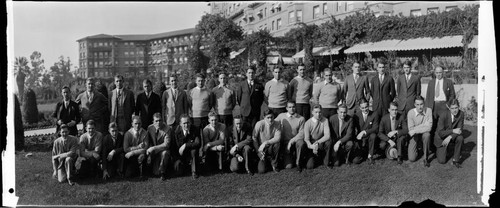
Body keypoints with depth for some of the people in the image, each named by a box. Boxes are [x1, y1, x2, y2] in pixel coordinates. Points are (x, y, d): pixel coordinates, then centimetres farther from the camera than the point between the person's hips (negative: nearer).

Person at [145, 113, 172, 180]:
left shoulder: (167, 129, -14)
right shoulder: (150, 128, -1)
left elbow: (166, 144, -22)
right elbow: (148, 141, 9)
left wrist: (153, 148, -28)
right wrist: (149, 149, -11)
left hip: (163, 150, -2)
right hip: (153, 152, 3)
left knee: (164, 153, -40)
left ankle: (163, 173, -17)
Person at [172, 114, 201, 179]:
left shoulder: (195, 130, -12)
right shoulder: (177, 131, -10)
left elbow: (198, 143, -24)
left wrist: (186, 145, -29)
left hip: (191, 154, -1)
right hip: (180, 155, 1)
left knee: (194, 150, -34)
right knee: (178, 170, -21)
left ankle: (194, 171, -16)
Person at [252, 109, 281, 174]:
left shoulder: (277, 125, -11)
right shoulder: (259, 124, -15)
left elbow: (278, 138, -24)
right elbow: (254, 138, -9)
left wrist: (266, 143, -32)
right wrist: (259, 151, -13)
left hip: (271, 148, 1)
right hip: (261, 148, -1)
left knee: (276, 144, -34)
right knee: (261, 170, -15)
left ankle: (274, 164, -8)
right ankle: (264, 160, 24)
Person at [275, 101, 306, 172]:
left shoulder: (301, 118, -5)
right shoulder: (281, 116, -1)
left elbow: (301, 134, -8)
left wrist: (291, 141, -19)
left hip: (296, 141, 0)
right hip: (285, 142, 0)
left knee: (300, 142, -37)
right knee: (288, 166, -14)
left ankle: (298, 163, -12)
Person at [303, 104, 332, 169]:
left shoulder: (325, 120, -10)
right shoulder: (308, 123, -13)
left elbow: (327, 135, -21)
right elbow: (306, 139, -16)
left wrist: (317, 142, -33)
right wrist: (312, 146, -36)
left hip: (321, 143, 1)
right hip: (311, 145, -1)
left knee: (329, 141, -33)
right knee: (309, 166, -18)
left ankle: (326, 162, -11)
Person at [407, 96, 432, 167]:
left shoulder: (428, 110, -16)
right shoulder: (411, 113, -16)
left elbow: (429, 128, -21)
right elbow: (410, 129, -14)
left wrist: (415, 130, -23)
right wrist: (424, 125, -19)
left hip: (424, 133, 0)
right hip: (414, 135, 0)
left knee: (427, 134, -39)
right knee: (411, 158, -11)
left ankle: (425, 158, -19)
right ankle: (416, 148, 27)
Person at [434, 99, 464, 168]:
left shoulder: (461, 114, -18)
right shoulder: (443, 115, -27)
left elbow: (460, 130, -16)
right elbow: (440, 133, -26)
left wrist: (450, 137, -31)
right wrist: (453, 131, -36)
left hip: (452, 136, 3)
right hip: (441, 138, -3)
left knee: (460, 138, -32)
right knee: (442, 161, -10)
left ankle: (455, 160, -14)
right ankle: (439, 150, 26)